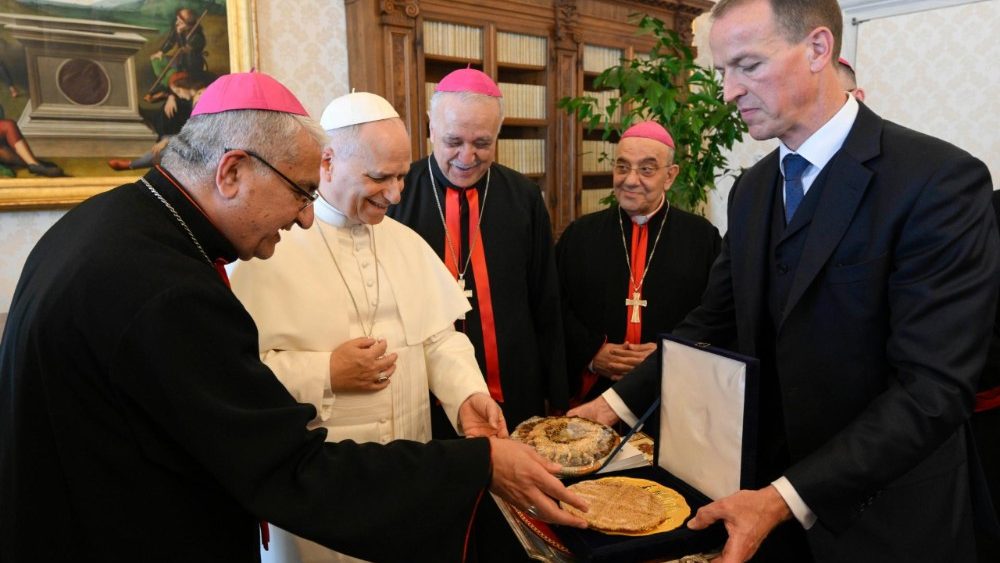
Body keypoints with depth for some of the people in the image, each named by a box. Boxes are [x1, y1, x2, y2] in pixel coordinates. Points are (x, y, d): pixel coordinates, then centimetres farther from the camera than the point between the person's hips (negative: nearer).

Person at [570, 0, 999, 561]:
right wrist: (618, 403, -6)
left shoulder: (941, 179, -17)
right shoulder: (752, 188, 4)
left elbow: (934, 388, -23)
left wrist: (785, 501, -28)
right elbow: (712, 324, 5)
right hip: (767, 485, 6)